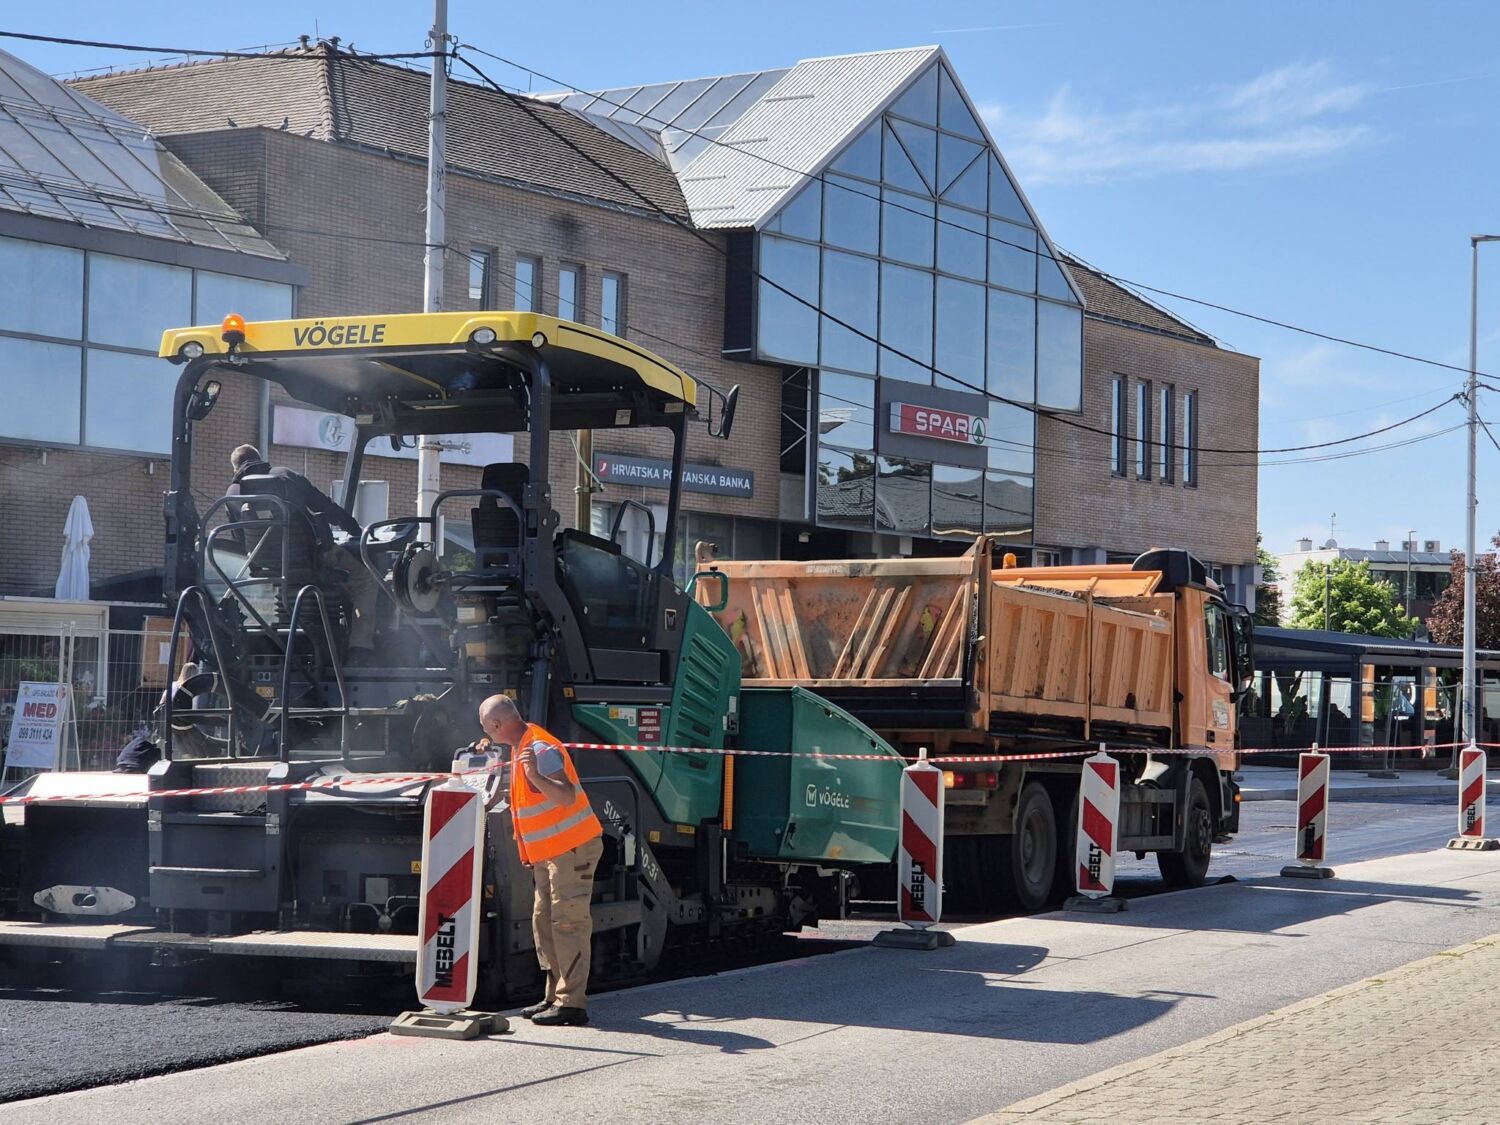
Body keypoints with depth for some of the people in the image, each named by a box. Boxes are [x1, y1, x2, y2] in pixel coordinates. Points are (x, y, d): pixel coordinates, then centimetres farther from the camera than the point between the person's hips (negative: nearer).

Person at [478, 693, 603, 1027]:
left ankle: (571, 1003, -11)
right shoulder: (521, 747, 12)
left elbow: (567, 797, -31)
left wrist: (535, 775, -43)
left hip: (572, 848, -11)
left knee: (568, 923, -11)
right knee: (544, 923, 14)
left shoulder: (540, 749, -20)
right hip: (550, 852, 11)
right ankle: (555, 996, 21)